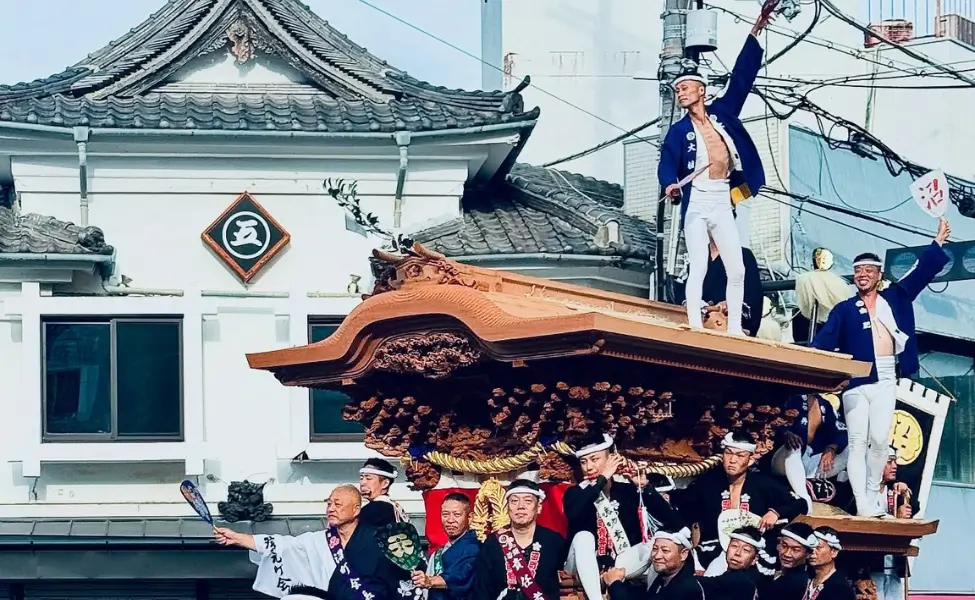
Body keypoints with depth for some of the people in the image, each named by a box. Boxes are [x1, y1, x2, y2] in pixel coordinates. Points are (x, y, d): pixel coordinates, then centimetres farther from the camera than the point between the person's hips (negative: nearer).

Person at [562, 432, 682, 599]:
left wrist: (644, 486, -22)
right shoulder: (576, 493, 0)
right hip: (586, 569, -1)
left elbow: (668, 519, -10)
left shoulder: (629, 488, 1)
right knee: (583, 536, -32)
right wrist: (602, 478, -24)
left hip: (621, 566, 1)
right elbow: (573, 513, -26)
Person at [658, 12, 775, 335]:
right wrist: (670, 185, -31)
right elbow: (667, 164, -8)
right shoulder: (679, 130, 2)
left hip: (723, 203, 4)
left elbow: (742, 77, 8)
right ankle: (695, 329, -14)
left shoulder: (722, 112, 9)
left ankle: (735, 329, 7)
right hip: (697, 204, -3)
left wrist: (755, 35, 4)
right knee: (698, 268, -11)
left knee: (737, 270, 2)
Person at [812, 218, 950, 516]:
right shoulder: (844, 310, 7)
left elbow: (921, 272, 12)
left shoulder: (895, 298, 12)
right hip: (855, 381, -1)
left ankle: (873, 494, 12)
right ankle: (862, 503, -9)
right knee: (857, 442, -4)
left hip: (885, 380, 1)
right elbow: (824, 340, -4)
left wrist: (938, 243, 6)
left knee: (880, 440, -3)